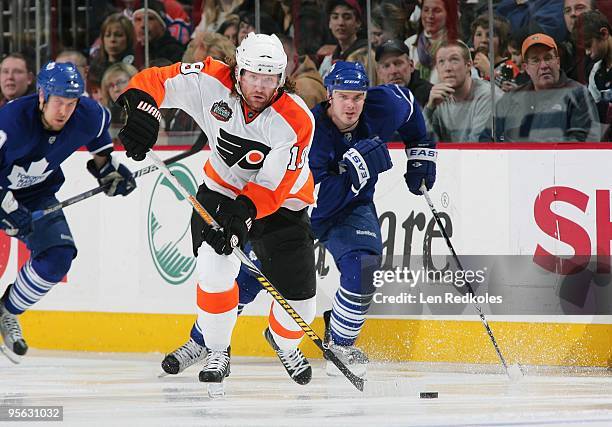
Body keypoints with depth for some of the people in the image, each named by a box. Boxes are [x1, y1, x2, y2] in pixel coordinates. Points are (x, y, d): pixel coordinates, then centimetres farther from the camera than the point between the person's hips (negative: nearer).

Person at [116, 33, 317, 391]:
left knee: (299, 298, 0)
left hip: (282, 204, -1)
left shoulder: (296, 120, -29)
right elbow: (155, 80, -20)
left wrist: (242, 214, -45)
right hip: (223, 189, 1)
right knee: (214, 267, -23)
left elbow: (272, 187, -31)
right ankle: (216, 351, 3)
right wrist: (141, 108, -41)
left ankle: (283, 342, 37)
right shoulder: (213, 82, -23)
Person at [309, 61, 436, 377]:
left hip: (352, 208, 3)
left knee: (362, 268, -24)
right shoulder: (311, 132, -33)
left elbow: (409, 105, 9)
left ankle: (340, 345, -5)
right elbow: (315, 199, -37)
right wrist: (358, 168, -44)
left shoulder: (382, 108, -17)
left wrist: (421, 151, 6)